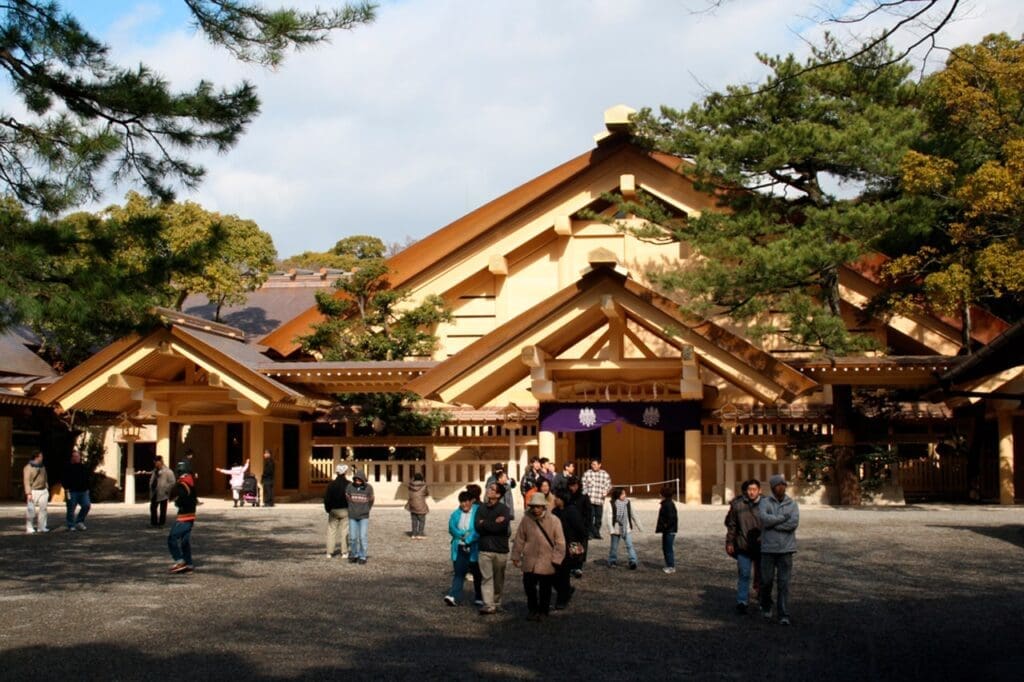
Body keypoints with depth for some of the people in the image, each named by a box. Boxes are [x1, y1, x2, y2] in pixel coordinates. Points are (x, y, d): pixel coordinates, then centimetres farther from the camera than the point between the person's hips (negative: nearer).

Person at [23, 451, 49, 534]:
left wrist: (47, 489, 15)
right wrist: (28, 493, -16)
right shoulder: (28, 468, -6)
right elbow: (26, 481, -10)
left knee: (43, 509, 3)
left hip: (43, 491, 6)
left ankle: (42, 527, 8)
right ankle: (29, 527, 3)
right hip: (33, 492, -6)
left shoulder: (42, 467, 15)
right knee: (31, 510, -5)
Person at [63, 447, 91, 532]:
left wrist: (87, 488, 14)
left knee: (86, 505, -7)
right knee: (71, 509, 0)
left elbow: (87, 479, 20)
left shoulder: (84, 467, 14)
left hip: (83, 491, 4)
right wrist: (66, 488, -14)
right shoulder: (68, 468, -2)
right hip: (72, 492, -4)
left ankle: (79, 522, 8)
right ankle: (71, 525, 10)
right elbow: (64, 480, -5)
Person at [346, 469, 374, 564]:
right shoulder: (350, 487, -7)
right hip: (352, 517, 1)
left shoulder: (368, 488, -7)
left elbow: (371, 500, 10)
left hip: (364, 517, -1)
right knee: (353, 537, 4)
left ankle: (362, 557, 7)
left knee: (363, 537, -3)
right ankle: (354, 555, 20)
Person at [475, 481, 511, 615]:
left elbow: (502, 527, -17)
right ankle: (488, 605, -9)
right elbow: (478, 527, -3)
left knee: (498, 579, 8)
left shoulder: (503, 509, -4)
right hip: (485, 548, 2)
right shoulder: (481, 509, 8)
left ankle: (496, 603, 21)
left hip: (500, 549, -2)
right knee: (486, 577, -6)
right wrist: (494, 524, -13)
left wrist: (485, 524, -8)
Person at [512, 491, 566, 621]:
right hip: (530, 560, 2)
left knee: (545, 588, 9)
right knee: (529, 586, 7)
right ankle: (532, 609, 26)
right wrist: (516, 556, 9)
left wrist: (556, 559, -8)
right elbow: (519, 539, 8)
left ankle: (543, 611, 25)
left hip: (546, 562, -2)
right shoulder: (526, 519, -1)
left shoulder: (553, 521, -8)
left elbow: (560, 542, -5)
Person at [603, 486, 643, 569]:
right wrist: (611, 529, -23)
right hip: (616, 529, -2)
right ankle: (612, 561, 27)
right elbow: (608, 517, -14)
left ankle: (633, 561, -10)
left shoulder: (628, 503, 1)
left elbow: (633, 515, 11)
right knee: (614, 547, 11)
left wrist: (639, 526, 15)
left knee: (630, 545, -9)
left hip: (627, 529, 2)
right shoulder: (612, 505, -10)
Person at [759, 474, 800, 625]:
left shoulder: (793, 504, 1)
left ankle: (783, 615, -4)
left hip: (786, 549, 0)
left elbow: (794, 523, -15)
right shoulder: (765, 502, -2)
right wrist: (783, 517, -14)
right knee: (766, 580, 7)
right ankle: (766, 606, 35)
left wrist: (772, 524, -15)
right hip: (768, 548, 0)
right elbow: (764, 520, -20)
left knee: (784, 583, -5)